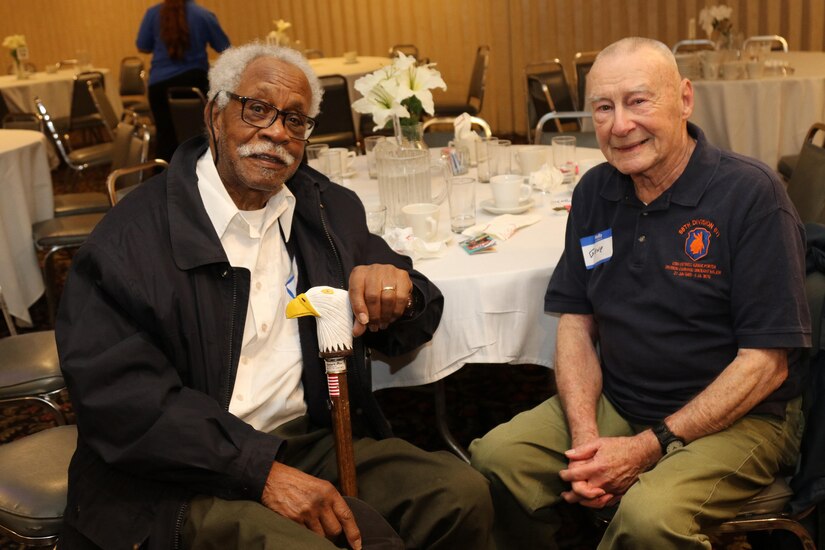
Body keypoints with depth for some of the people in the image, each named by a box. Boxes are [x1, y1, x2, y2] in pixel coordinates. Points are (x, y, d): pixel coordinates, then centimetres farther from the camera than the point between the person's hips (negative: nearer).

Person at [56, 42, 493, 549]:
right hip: (191, 480, -4)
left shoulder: (332, 209, 10)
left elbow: (403, 334, 15)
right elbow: (117, 394, -15)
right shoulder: (131, 236, -7)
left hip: (321, 440, 5)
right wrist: (261, 470, -21)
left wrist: (399, 292, -11)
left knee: (463, 493, -15)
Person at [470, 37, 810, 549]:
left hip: (734, 417, -4)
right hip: (613, 405, 5)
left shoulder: (751, 194, -14)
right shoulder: (594, 191, 3)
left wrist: (650, 447, -19)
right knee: (494, 458, -15)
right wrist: (584, 436, -11)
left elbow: (767, 363, -15)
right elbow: (576, 323, 5)